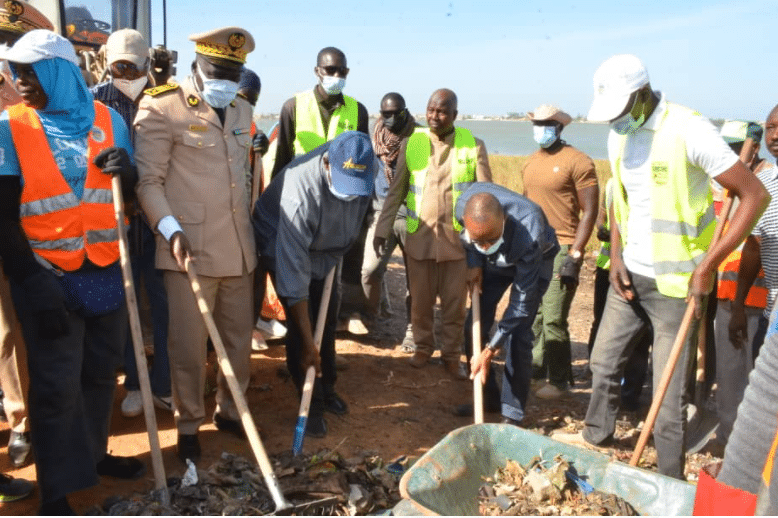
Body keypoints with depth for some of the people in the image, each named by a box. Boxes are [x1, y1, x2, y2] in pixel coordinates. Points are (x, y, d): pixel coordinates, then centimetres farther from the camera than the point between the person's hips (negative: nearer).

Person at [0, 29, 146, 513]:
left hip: (107, 272, 3)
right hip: (49, 277, -3)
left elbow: (130, 194, 9)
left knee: (100, 373, 15)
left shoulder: (108, 120, 1)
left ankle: (92, 452, 36)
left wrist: (128, 172, -14)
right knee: (56, 384, 4)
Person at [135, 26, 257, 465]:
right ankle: (189, 425, 23)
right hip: (190, 247, -5)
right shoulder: (161, 108, -6)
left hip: (239, 247, 6)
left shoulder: (243, 110, 13)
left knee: (240, 338, 14)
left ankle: (230, 410, 34)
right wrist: (170, 230, -21)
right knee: (189, 344, 3)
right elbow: (148, 180, -8)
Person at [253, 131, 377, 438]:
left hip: (327, 248, 5)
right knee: (302, 324, -10)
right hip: (283, 247, -5)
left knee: (327, 321, 10)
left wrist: (338, 253, 6)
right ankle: (312, 404, 6)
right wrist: (307, 344, -35)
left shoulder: (365, 169, -26)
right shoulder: (300, 193, -43)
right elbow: (294, 276, -39)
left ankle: (327, 389, 28)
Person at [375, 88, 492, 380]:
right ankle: (423, 347, 31)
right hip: (419, 236, 1)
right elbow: (396, 192, 5)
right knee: (420, 300, 12)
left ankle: (451, 355, 23)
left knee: (454, 303, 8)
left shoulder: (474, 146, -1)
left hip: (457, 237, -1)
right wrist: (382, 230, 2)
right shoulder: (411, 143, 2)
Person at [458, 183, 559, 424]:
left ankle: (513, 414, -2)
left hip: (534, 262, -5)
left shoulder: (529, 235, -45)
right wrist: (474, 263, -14)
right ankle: (486, 398, 18)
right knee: (474, 326, 0)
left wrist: (489, 351, -34)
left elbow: (523, 301, -36)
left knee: (518, 334, -15)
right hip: (495, 261, 5)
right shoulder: (464, 205, -33)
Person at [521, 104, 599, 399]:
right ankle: (536, 367, 26)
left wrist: (575, 254, -15)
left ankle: (559, 381, 5)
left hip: (560, 250, -7)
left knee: (553, 319, -7)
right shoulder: (531, 162, 15)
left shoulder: (577, 162, -8)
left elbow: (589, 212, -10)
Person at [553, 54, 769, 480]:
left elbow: (755, 195, -17)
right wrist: (616, 256, 2)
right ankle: (596, 433, 38)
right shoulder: (617, 135, 4)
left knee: (668, 391, -1)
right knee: (604, 360, 17)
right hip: (629, 273, 7)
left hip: (675, 281, -6)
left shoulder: (687, 130, -18)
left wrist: (707, 267, -20)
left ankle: (670, 488, 14)